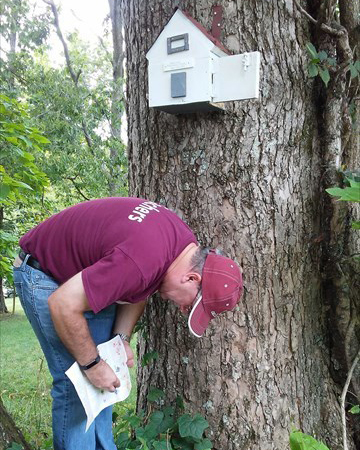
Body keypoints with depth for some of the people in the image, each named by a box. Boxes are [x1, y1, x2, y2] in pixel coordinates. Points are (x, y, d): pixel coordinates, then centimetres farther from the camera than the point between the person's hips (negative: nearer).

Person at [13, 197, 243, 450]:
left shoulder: (186, 245, -10)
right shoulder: (141, 262, -38)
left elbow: (138, 290, 6)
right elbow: (63, 306, -31)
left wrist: (122, 339, -5)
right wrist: (91, 364, -19)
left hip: (88, 271, 8)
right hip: (44, 274, -8)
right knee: (76, 383, -10)